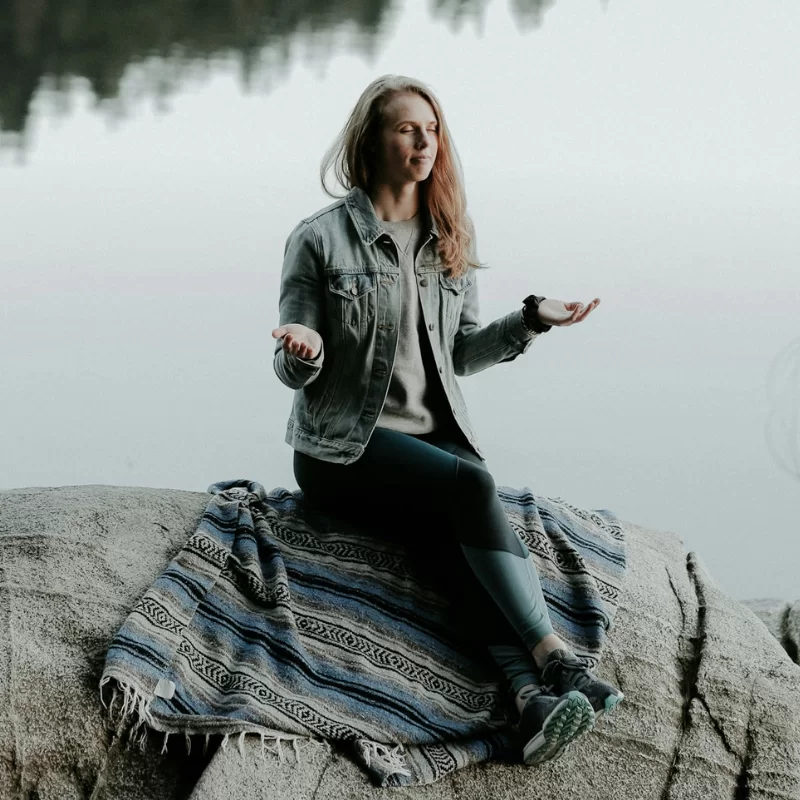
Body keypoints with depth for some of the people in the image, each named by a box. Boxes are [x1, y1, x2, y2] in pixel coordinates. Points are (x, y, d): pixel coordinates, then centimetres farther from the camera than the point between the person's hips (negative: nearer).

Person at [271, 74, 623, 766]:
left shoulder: (451, 238, 12)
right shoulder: (320, 239, -3)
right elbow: (295, 370, -1)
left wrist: (531, 320, 3)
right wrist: (303, 352, -25)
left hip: (435, 433, 4)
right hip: (343, 448, -4)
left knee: (475, 539, -28)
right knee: (472, 485, -32)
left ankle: (530, 696, -48)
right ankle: (556, 664, -39)